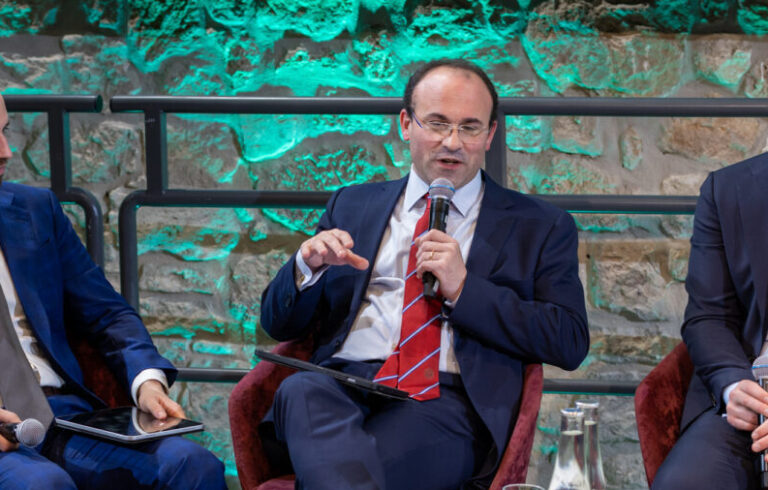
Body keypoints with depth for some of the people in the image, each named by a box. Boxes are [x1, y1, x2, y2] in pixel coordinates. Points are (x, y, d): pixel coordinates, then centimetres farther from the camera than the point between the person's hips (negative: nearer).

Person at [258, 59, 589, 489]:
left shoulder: (540, 226, 16)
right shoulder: (352, 207, 24)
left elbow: (571, 344, 4)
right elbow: (278, 323, 22)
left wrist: (463, 289, -5)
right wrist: (307, 266, -2)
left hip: (447, 404, -4)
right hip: (340, 388, 4)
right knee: (300, 389, -37)